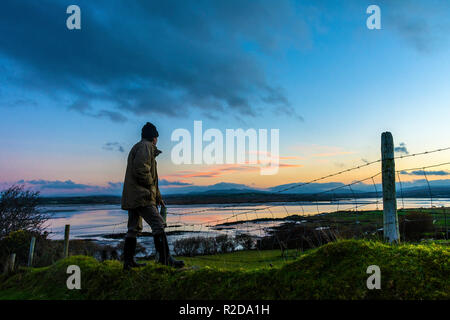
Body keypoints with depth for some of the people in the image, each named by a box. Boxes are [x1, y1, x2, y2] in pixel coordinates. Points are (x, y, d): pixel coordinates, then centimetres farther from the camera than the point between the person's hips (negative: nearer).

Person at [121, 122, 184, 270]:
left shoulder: (136, 148, 27)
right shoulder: (145, 146, -6)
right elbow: (140, 169, -23)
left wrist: (158, 196, 25)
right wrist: (150, 183, -6)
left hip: (132, 196, 11)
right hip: (141, 195, -11)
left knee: (133, 228, 12)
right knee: (158, 224, -10)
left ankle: (128, 261, 16)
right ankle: (165, 259, -10)